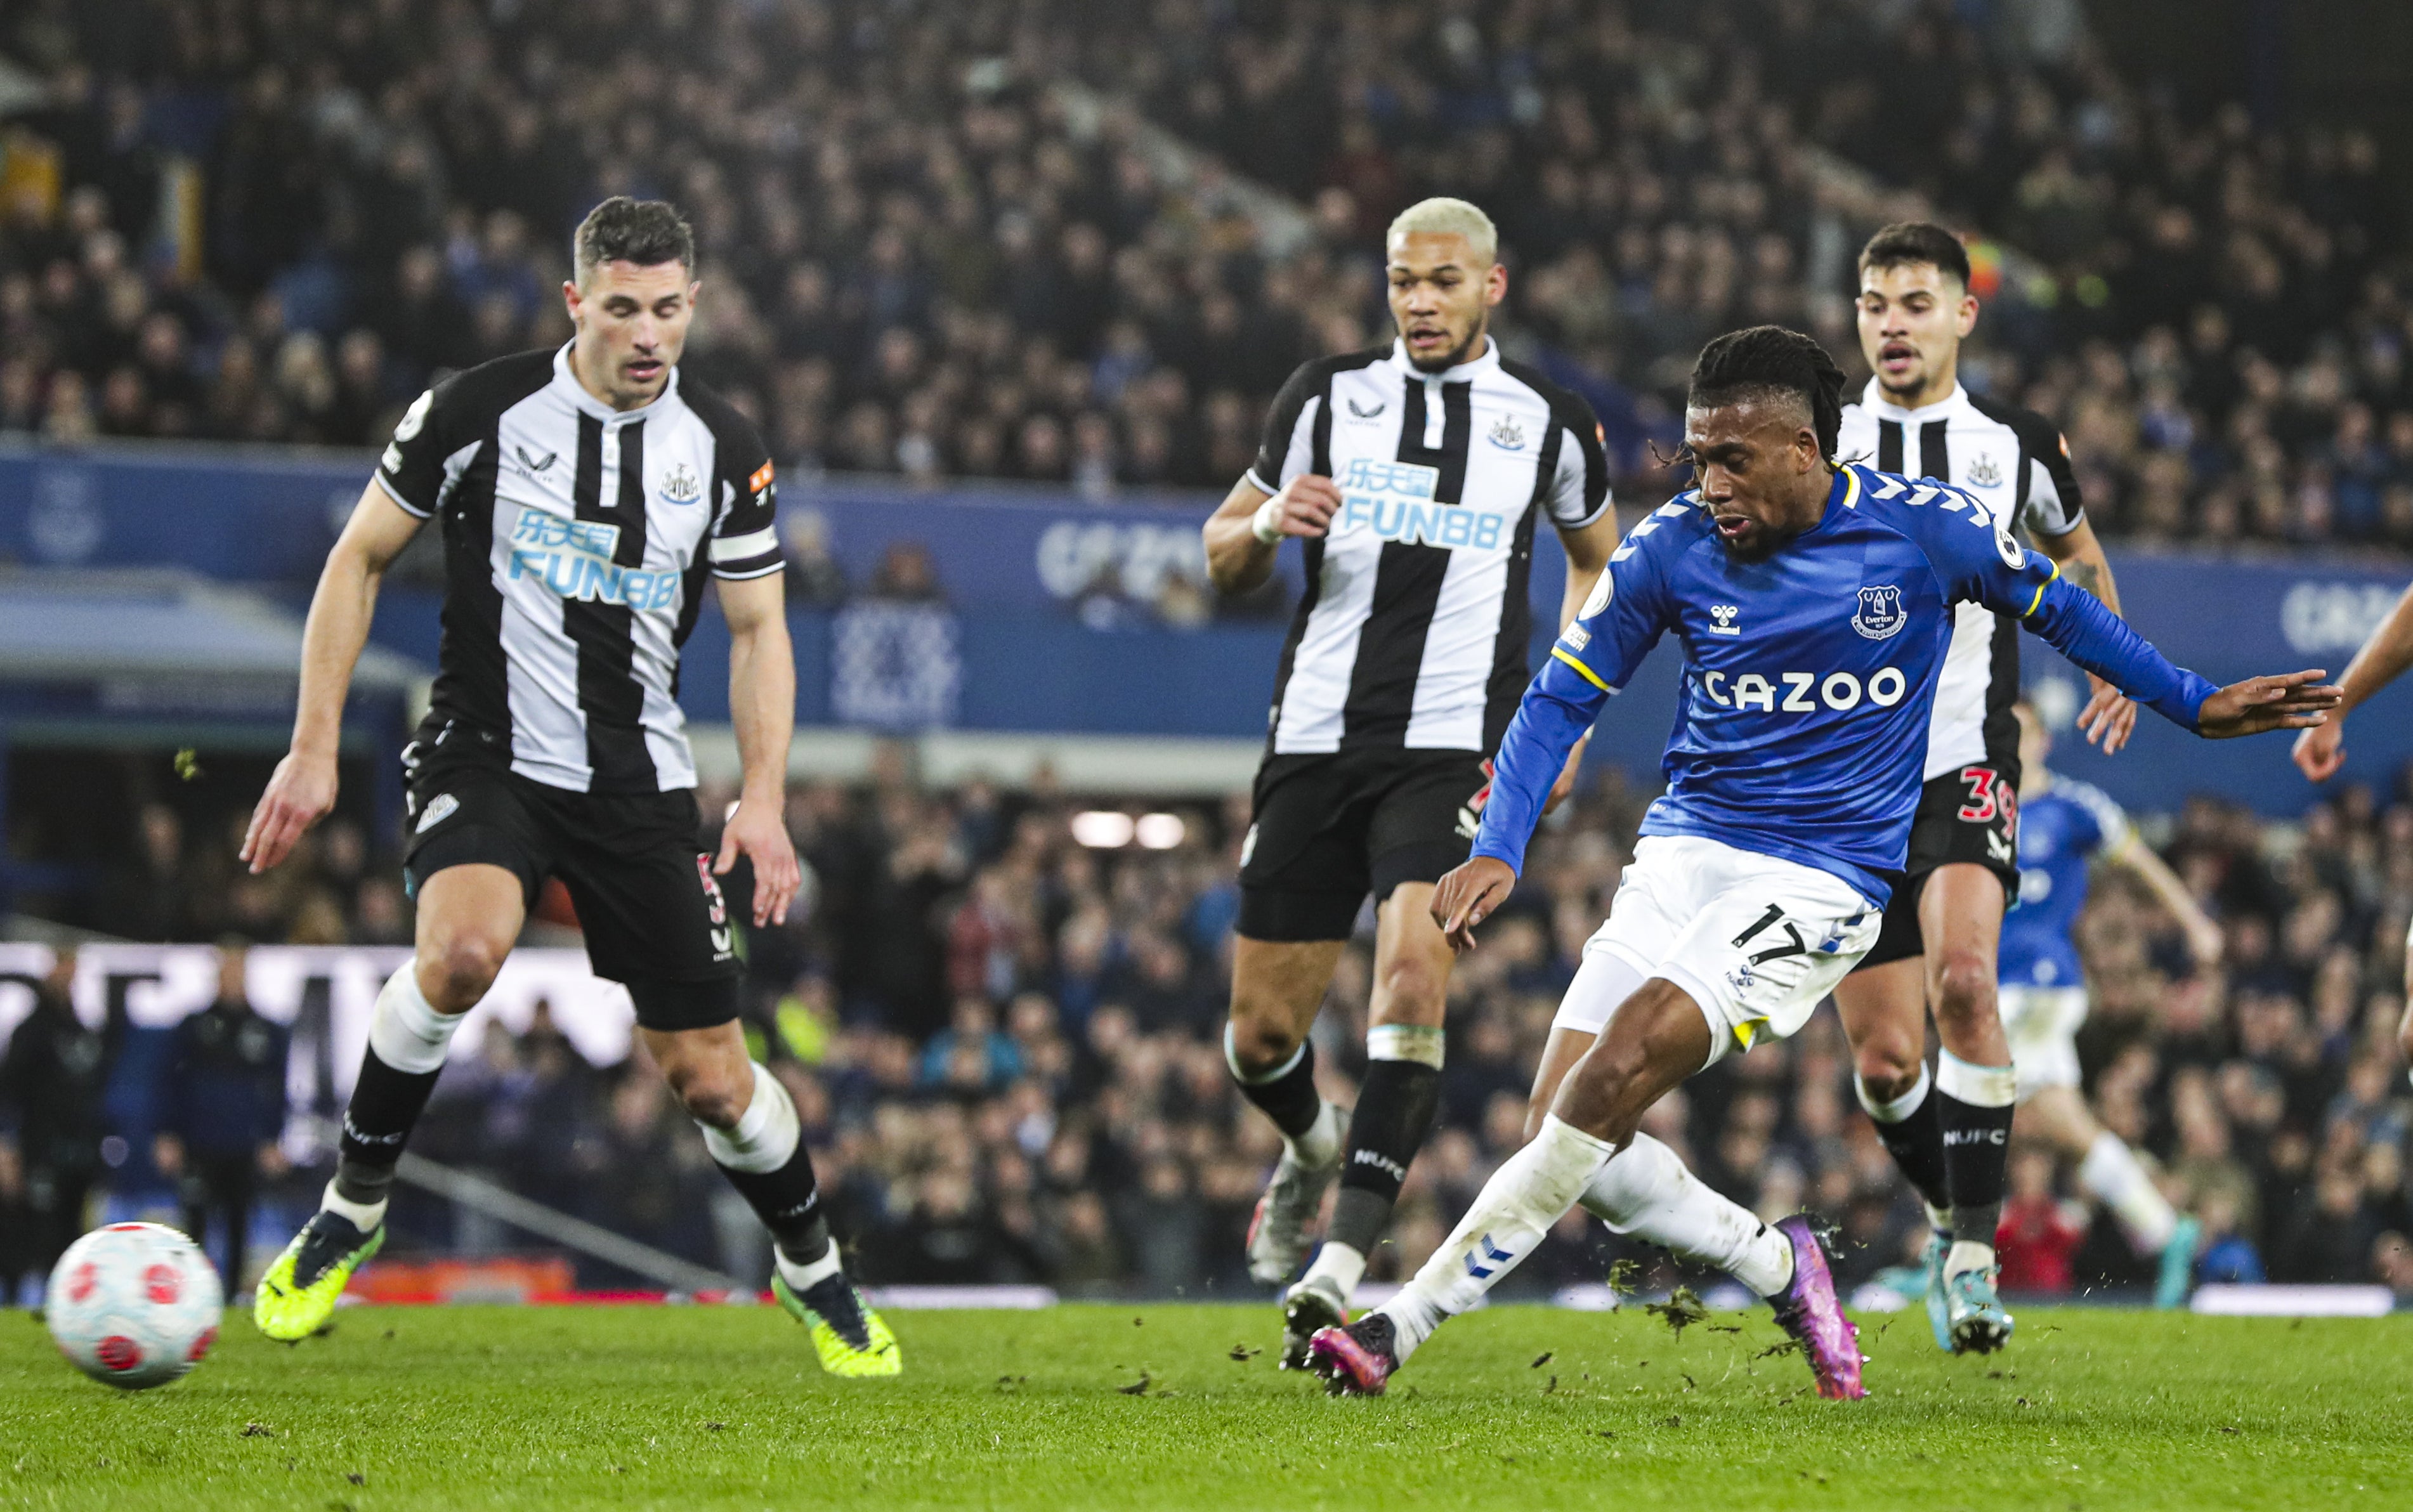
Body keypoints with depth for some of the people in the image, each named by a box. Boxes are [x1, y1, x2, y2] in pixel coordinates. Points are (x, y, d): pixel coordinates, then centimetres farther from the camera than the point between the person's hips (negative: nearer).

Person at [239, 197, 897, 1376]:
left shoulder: (723, 449, 0)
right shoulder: (480, 411, -8)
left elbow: (757, 629, 8)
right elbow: (359, 559, 1)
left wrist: (763, 798, -5)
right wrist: (313, 747, -4)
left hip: (639, 781, 2)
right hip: (485, 756, -2)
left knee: (709, 1077, 2)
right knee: (465, 947, -34)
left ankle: (812, 1270, 30)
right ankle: (350, 1209, -13)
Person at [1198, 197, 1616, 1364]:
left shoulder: (1546, 422, 7)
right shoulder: (1326, 397, 8)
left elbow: (1599, 557, 23)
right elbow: (1221, 556, 15)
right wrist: (1269, 525, -9)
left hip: (1455, 752, -2)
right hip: (1316, 741, 2)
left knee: (1412, 975, -24)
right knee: (1261, 1034, 4)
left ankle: (1342, 1264, -27)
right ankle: (1314, 1150, 39)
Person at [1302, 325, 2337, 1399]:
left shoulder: (1924, 528, -6)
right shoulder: (1670, 547, -2)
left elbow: (2051, 607, 13)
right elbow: (1560, 701, 5)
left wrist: (2192, 705, 19)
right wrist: (1497, 851, -8)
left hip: (1823, 878, -4)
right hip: (1684, 851, 4)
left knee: (1614, 1077, -23)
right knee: (1567, 1119, -11)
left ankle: (1406, 1321, -20)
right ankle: (1780, 1267, 14)